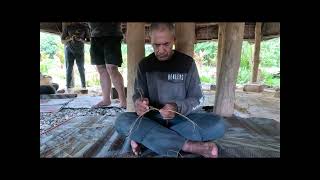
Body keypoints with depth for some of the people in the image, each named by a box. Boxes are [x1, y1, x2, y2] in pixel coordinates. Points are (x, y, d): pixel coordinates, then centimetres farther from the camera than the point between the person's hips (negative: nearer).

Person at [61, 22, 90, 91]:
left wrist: (81, 40, -15)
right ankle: (68, 86, -5)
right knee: (69, 68, -6)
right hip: (69, 50, 0)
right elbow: (62, 41, 5)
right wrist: (70, 39, -15)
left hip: (79, 50, 0)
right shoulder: (67, 27, 2)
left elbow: (88, 41, 5)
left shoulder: (84, 28, 1)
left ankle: (84, 85, -2)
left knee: (81, 68, -6)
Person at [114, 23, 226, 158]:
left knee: (217, 124, -28)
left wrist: (177, 108, -25)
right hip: (152, 118, 1)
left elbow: (197, 99, -4)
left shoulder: (187, 62, -3)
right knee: (122, 121, -28)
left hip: (182, 118, 0)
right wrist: (139, 103, -23)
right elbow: (138, 94, 2)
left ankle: (145, 137, -23)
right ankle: (188, 146, -28)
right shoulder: (144, 64, 2)